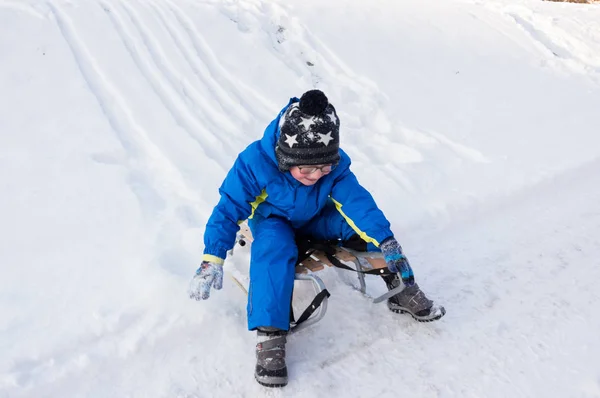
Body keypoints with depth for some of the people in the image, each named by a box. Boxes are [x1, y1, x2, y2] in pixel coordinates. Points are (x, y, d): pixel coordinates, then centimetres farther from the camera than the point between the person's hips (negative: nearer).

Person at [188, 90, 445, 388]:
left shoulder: (335, 165, -24)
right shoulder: (256, 162, -32)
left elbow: (357, 201, -26)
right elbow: (229, 210, -26)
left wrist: (385, 240, -40)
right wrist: (212, 260, -31)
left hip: (315, 220, 3)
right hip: (273, 222, -3)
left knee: (359, 220, -21)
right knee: (273, 247, -37)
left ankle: (404, 290, -9)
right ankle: (270, 336, -37)